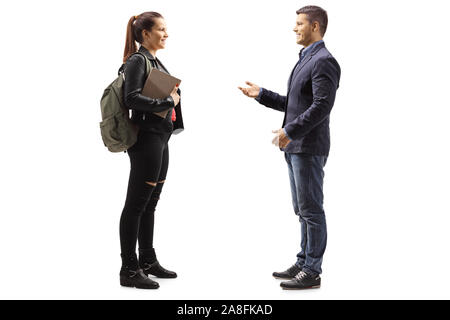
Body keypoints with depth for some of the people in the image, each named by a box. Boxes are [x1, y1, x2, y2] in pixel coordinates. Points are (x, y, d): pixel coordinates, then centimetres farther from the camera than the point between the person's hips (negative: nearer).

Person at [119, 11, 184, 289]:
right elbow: (132, 98, -21)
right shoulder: (137, 60, -10)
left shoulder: (155, 61, 17)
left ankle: (148, 261, 25)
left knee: (150, 203, 15)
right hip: (146, 138, -9)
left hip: (161, 137, 9)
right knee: (136, 204, -4)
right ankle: (129, 270, 3)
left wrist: (173, 96, 4)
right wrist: (168, 102, -17)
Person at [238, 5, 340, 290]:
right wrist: (260, 94, 14)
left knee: (311, 210, -3)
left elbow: (322, 106, -23)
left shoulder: (324, 61, -13)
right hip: (296, 147, 10)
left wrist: (290, 131, -22)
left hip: (309, 148, -10)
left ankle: (312, 272, 5)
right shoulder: (305, 60, 18)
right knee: (304, 210, 15)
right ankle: (304, 263, 25)